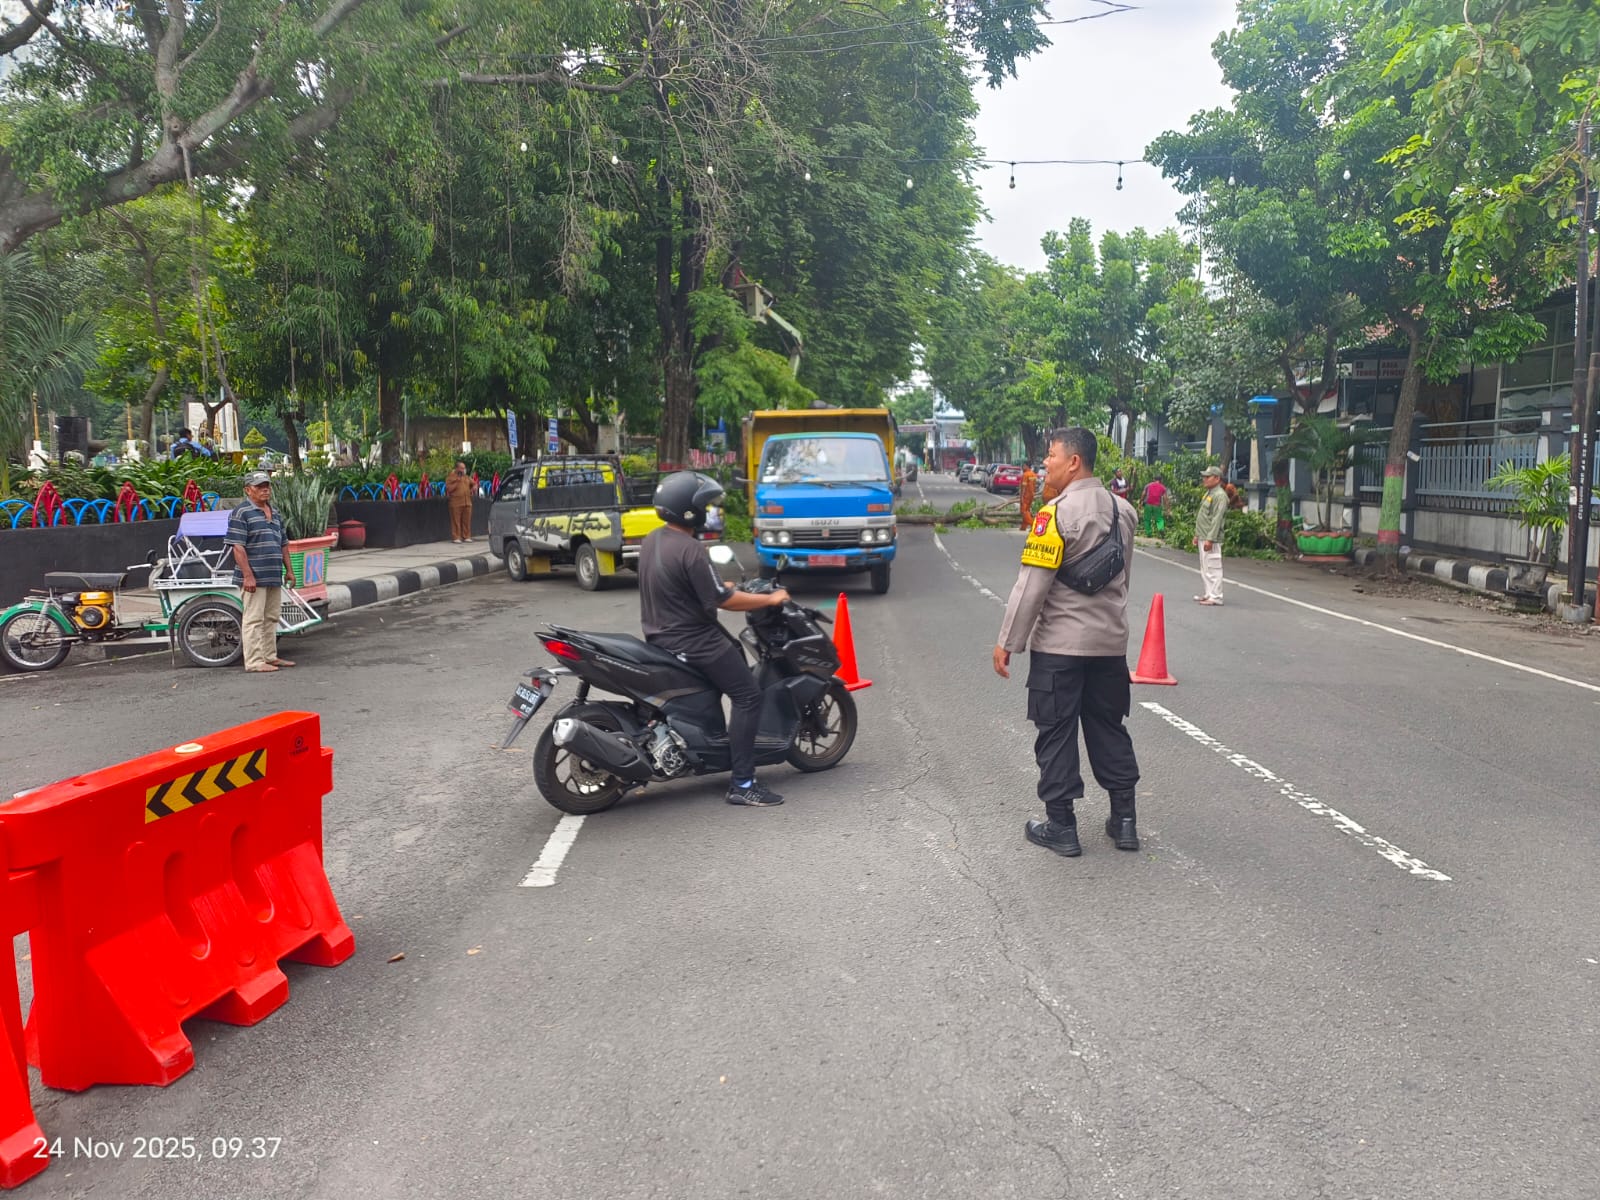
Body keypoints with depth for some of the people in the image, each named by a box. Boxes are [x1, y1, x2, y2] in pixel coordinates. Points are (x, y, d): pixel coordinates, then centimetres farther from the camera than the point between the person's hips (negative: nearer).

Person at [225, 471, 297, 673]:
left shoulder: (275, 514, 18)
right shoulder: (241, 513, -7)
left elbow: (283, 544, 23)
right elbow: (238, 547, -14)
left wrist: (289, 570, 18)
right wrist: (247, 575, -20)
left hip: (274, 577, 8)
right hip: (254, 578, -8)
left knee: (271, 618, 14)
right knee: (254, 619, -5)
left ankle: (270, 656, 22)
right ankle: (254, 661, -3)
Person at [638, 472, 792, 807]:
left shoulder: (652, 540, 7)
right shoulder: (691, 550, -22)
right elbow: (723, 601, -20)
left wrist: (721, 585, 25)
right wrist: (770, 599, -9)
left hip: (661, 635, 10)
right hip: (692, 640, -10)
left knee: (734, 651, 30)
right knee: (747, 696, -9)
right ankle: (742, 784, -11)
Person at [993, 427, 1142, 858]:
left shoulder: (1057, 513, -16)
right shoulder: (1123, 510, 8)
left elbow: (1033, 584, -18)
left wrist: (1007, 642, -12)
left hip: (1059, 644, -7)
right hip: (1111, 642, 7)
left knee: (1056, 734, 3)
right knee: (1109, 729, 16)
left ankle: (1061, 827, 9)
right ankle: (1124, 820, 21)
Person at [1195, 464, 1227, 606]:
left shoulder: (1220, 496, -14)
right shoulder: (1208, 493, 17)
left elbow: (1217, 519, -20)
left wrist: (1210, 539, -24)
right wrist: (1197, 534, 21)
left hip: (1211, 540, -10)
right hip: (1202, 538, 10)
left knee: (1213, 568, -8)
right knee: (1204, 568, 16)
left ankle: (1215, 597, -5)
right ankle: (1206, 594, 25)